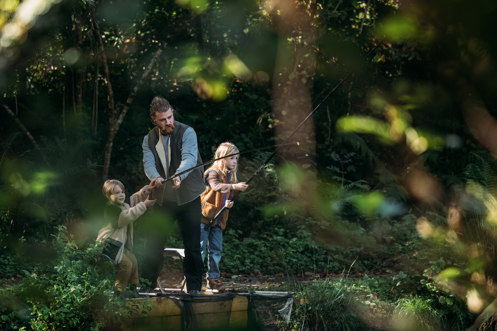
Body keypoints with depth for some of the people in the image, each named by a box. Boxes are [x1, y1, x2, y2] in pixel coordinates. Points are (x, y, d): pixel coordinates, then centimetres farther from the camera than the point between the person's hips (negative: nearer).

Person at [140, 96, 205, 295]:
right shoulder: (149, 139, 4)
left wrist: (179, 176, -48)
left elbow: (189, 158, -27)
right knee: (153, 243, 6)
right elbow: (148, 162, -12)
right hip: (162, 199, 4)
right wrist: (155, 177, -36)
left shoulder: (187, 133, -10)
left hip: (188, 198, -3)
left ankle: (194, 286, 6)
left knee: (192, 245, -3)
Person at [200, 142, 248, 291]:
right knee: (200, 248, -5)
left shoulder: (230, 176, 13)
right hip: (204, 217, -7)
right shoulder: (213, 173, -12)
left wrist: (229, 203, -3)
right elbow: (216, 186, -33)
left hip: (218, 219, 7)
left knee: (216, 249, 9)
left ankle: (213, 279, 18)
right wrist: (234, 186, -48)